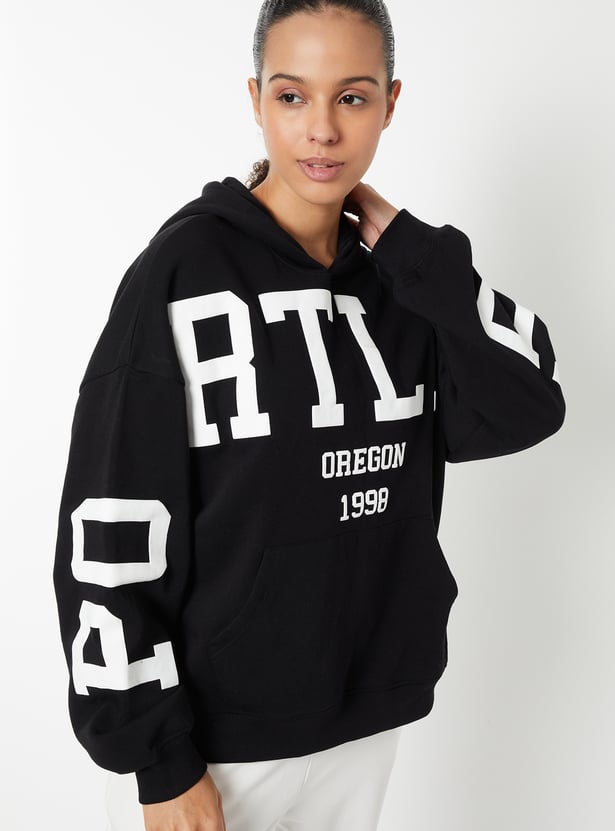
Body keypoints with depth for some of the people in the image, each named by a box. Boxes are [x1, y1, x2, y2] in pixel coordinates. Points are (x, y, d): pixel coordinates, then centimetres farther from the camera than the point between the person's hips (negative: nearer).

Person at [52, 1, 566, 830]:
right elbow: (111, 526, -14)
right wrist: (159, 759, -13)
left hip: (366, 708, 5)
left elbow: (525, 410, -8)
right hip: (219, 726, -5)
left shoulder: (401, 277, 2)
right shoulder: (185, 270, -14)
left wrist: (413, 250, -11)